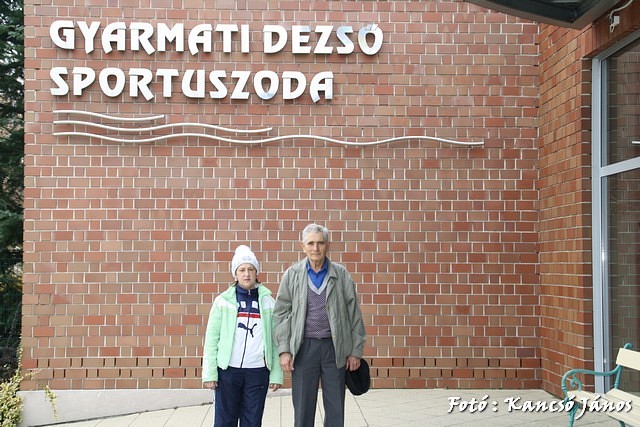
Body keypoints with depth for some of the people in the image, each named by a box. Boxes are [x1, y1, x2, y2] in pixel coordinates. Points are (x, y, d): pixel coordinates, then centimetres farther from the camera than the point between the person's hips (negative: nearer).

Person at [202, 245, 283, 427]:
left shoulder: (267, 301, 5)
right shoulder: (223, 301, 3)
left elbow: (275, 340, 5)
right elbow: (211, 338, 1)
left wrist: (276, 374, 0)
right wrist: (209, 373, -6)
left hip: (258, 371, 1)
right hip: (228, 370, -1)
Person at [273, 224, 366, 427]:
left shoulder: (341, 274, 3)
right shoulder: (292, 275, 3)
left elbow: (354, 313, 5)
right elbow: (281, 313, 2)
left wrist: (355, 351, 2)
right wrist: (284, 350, -5)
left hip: (334, 347, 0)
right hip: (304, 347, 0)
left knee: (335, 409, 6)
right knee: (303, 409, 5)